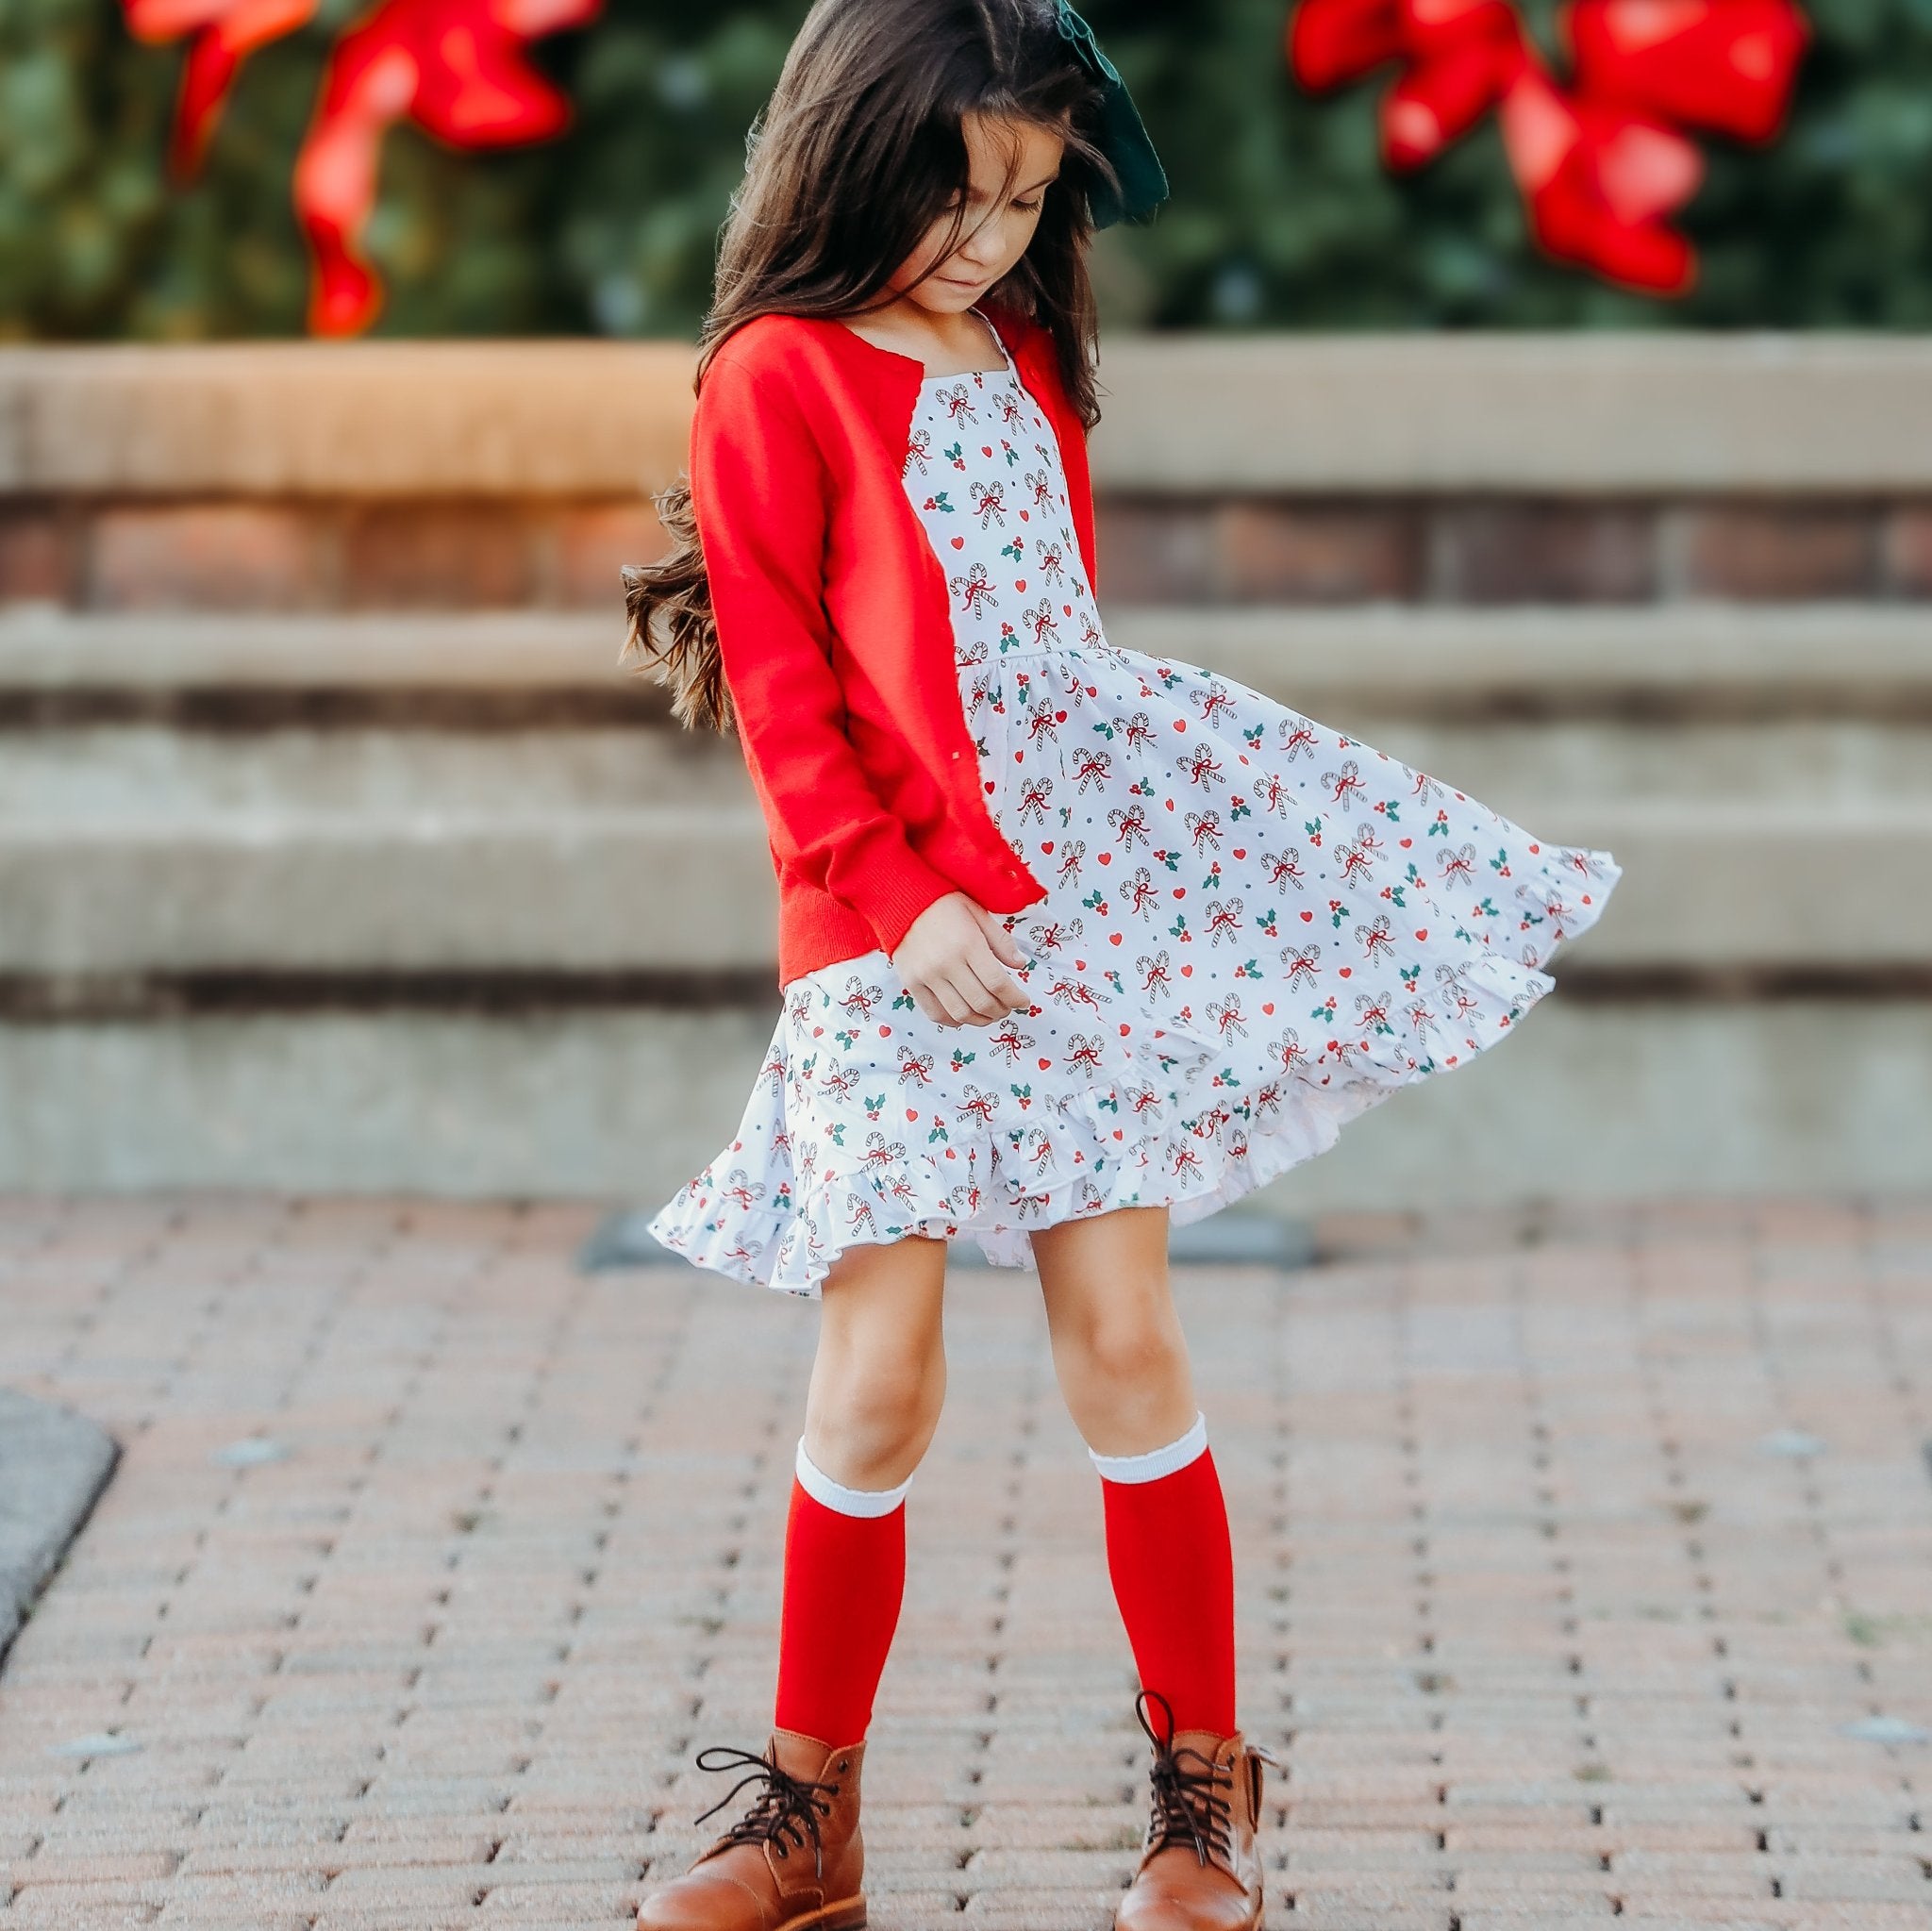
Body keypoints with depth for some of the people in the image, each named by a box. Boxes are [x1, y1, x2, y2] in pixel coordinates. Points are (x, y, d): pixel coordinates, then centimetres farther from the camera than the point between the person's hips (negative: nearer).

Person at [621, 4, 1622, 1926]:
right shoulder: (778, 377, -4)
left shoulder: (1028, 362, 13)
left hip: (1081, 890, 4)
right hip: (883, 941, -4)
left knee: (1118, 1340, 3)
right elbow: (779, 684, -8)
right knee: (880, 1378, -3)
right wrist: (903, 897, -14)